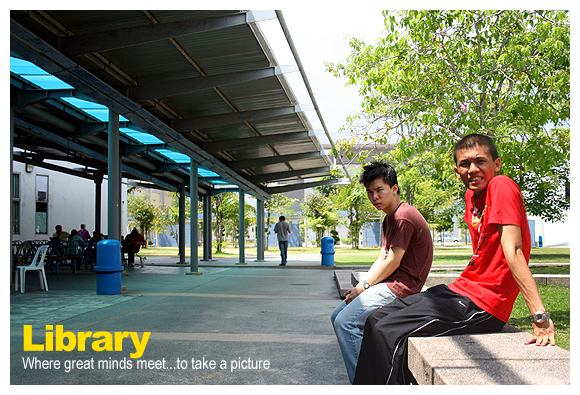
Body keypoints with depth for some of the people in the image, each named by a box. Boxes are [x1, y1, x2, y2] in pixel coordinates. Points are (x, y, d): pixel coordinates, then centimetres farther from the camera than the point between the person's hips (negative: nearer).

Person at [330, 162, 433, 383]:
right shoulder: (389, 218, 18)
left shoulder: (404, 217, -16)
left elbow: (392, 262, -17)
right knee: (337, 316, 9)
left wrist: (363, 287, -9)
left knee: (345, 323, -20)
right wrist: (361, 286, 1)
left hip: (400, 286, -11)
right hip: (389, 283, 11)